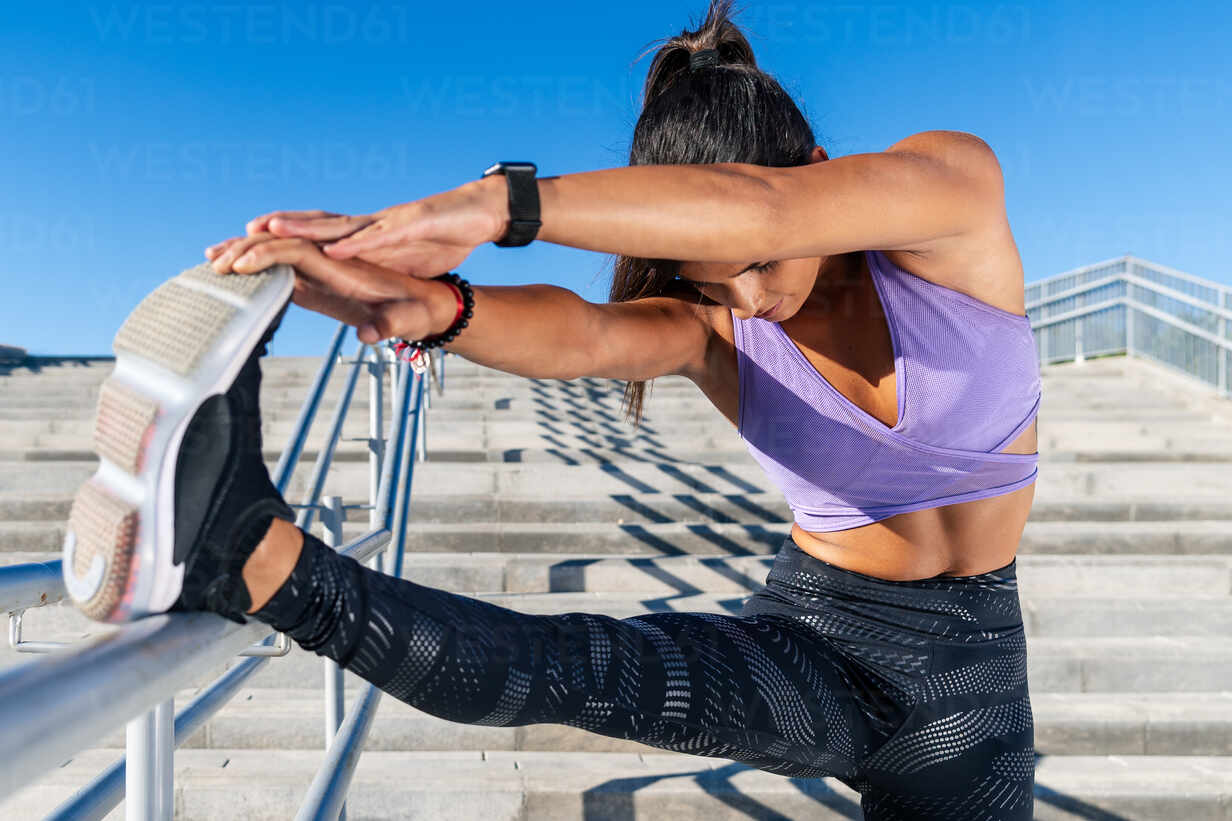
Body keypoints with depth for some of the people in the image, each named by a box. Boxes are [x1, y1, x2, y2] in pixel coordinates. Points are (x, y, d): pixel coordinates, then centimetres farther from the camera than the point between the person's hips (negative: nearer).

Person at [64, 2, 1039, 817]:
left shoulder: (957, 179, -15)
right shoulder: (708, 326, -11)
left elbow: (760, 211, -36)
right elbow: (579, 335, -33)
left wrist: (495, 203, -43)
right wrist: (435, 305, -54)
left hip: (966, 672, 1)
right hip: (818, 636, 0)